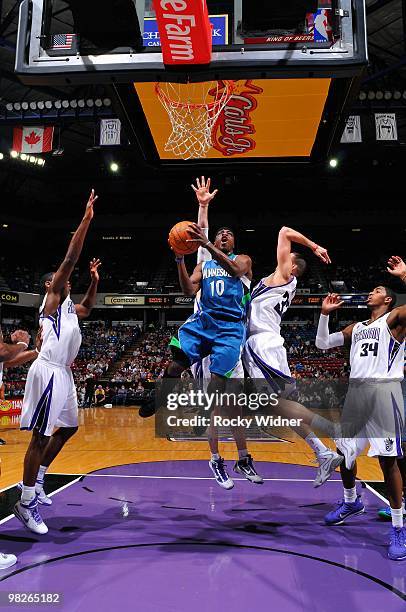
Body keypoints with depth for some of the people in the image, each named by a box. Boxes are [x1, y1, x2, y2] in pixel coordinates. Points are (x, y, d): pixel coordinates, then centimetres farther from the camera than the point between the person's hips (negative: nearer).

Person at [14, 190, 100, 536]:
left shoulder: (68, 307, 21)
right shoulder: (52, 299, -2)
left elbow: (89, 307, 42)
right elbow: (70, 259, -11)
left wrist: (94, 281, 26)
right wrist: (86, 219, -13)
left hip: (63, 373, 10)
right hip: (49, 372, -10)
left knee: (68, 428, 17)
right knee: (41, 436, -6)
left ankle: (36, 484, 29)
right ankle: (26, 503, 4)